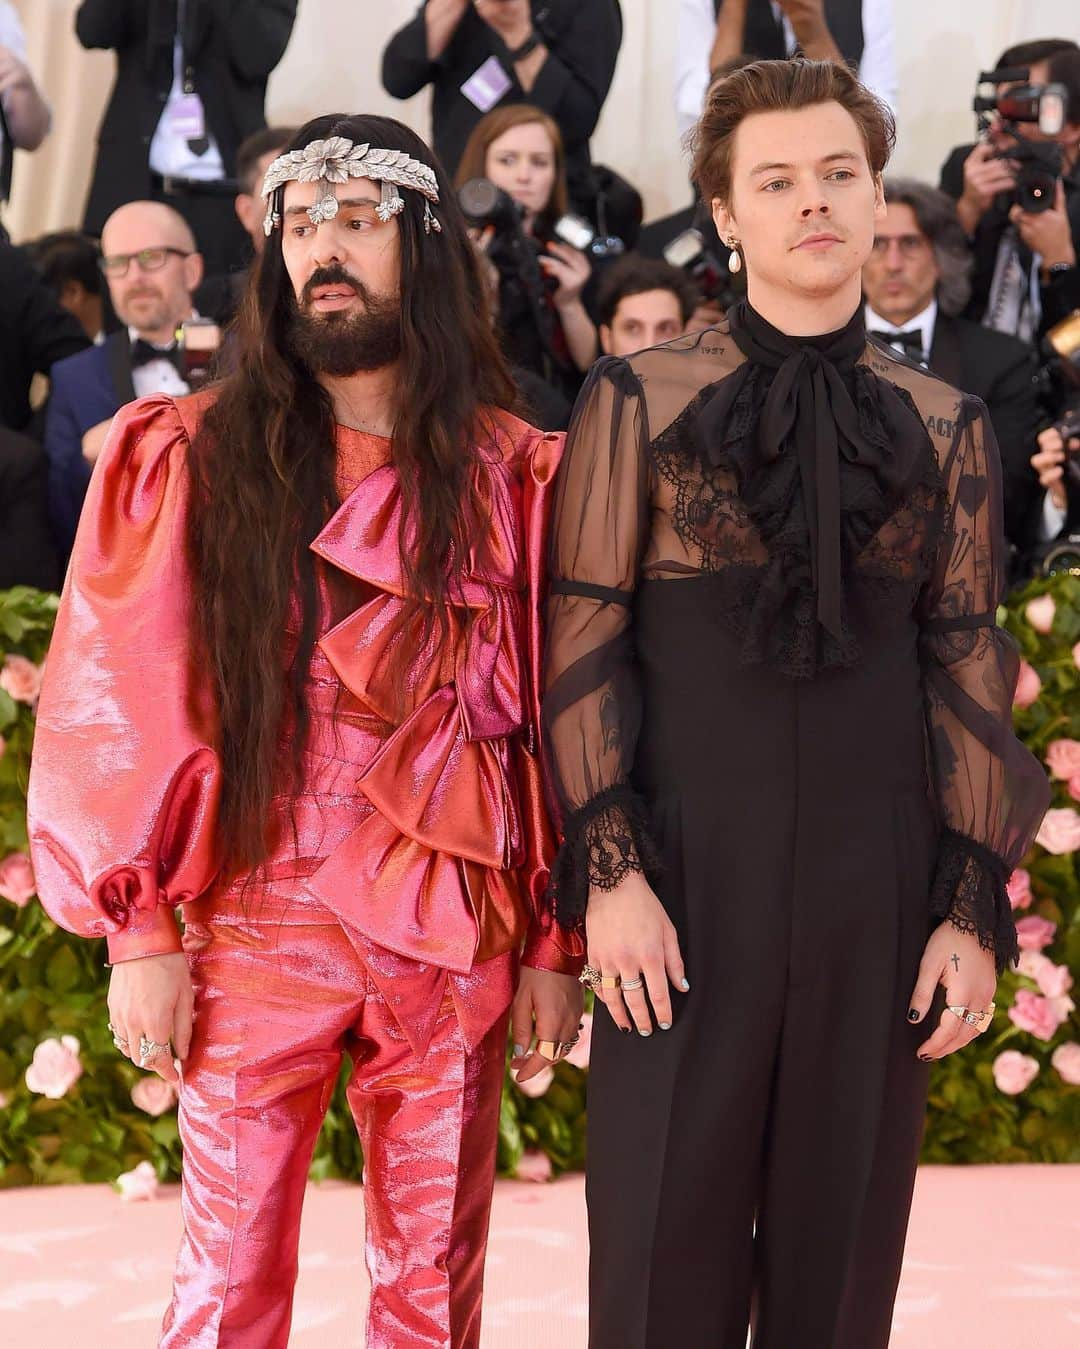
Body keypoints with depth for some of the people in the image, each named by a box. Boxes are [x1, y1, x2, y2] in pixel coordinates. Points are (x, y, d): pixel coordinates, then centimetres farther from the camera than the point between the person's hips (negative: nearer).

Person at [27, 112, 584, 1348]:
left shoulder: (513, 476, 4)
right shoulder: (187, 459, 0)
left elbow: (549, 723, 6)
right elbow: (123, 705, -2)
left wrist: (552, 943, 4)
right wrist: (139, 926, -7)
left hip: (452, 946, 1)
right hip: (251, 933, -1)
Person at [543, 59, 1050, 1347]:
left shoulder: (945, 427, 9)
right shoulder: (636, 403, 2)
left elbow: (969, 666, 7)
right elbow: (584, 647, -1)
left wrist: (975, 906, 2)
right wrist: (608, 873, -9)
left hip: (875, 898, 2)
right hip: (685, 888, -2)